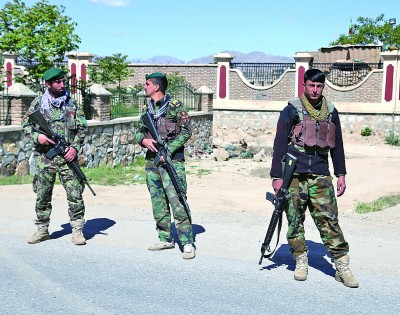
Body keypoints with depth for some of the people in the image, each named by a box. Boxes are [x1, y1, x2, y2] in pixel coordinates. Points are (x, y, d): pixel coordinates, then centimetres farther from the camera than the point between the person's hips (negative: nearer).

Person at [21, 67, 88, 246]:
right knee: (42, 196, 8)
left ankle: (77, 231, 5)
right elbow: (25, 125, 9)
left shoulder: (72, 103, 6)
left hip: (67, 157, 0)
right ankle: (42, 230, 21)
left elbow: (82, 128, 6)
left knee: (75, 195, -4)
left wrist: (75, 147, -6)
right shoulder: (38, 103, 5)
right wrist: (37, 136, -10)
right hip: (44, 157, 0)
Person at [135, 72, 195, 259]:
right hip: (151, 161, 7)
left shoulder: (175, 106, -5)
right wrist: (144, 140, -7)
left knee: (177, 202, -12)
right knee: (158, 202, 11)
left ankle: (187, 243, -8)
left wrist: (168, 150, -17)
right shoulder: (147, 108, 14)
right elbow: (138, 132, 17)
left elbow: (186, 132, -9)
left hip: (171, 160, -7)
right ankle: (166, 239, 21)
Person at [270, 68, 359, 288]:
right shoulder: (292, 111, 0)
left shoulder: (331, 112, 11)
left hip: (320, 177, 2)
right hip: (294, 176, -2)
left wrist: (340, 174, 13)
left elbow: (337, 145, 18)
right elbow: (279, 144, -1)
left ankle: (342, 267, 1)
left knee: (329, 220, -3)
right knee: (295, 220, 5)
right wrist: (277, 176, -5)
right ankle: (301, 261, 19)